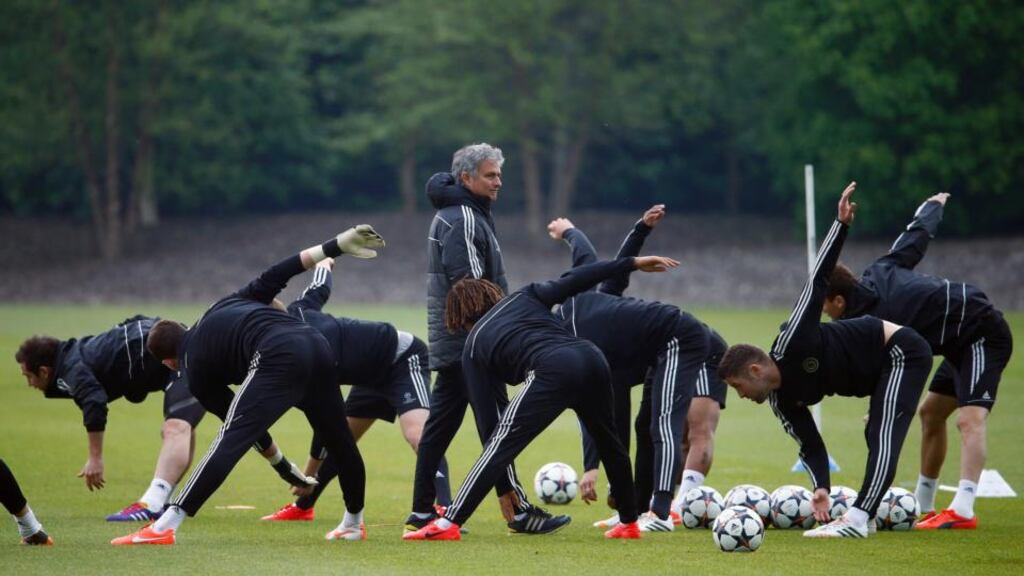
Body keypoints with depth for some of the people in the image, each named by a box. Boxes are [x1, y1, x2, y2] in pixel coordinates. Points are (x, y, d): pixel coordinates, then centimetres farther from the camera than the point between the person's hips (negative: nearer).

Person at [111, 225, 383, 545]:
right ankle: (354, 524, 43)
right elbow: (275, 276, 21)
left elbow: (247, 422, 21)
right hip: (317, 345, 6)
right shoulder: (223, 306, 33)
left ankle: (164, 528, -21)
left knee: (230, 441, -12)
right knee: (339, 440, 24)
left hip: (279, 358, -6)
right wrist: (336, 247, 20)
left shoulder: (194, 369, 17)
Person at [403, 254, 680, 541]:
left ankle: (448, 524, -11)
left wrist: (504, 489, 25)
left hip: (551, 371, -4)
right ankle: (629, 522, 37)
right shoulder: (523, 297, 30)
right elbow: (572, 281, 16)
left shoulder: (474, 347, 22)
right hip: (591, 357, 4)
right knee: (608, 441, 28)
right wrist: (633, 263, 20)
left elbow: (487, 418, 20)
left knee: (499, 444, -2)